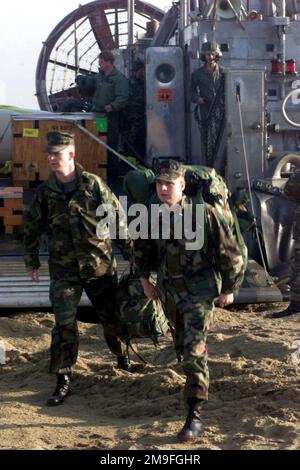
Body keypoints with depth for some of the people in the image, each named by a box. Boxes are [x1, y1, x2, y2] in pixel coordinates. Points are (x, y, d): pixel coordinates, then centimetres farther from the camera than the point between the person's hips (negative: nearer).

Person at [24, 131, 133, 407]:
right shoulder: (45, 192, -2)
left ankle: (122, 356, 40)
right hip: (64, 270, 0)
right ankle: (63, 381, 2)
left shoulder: (94, 184, -7)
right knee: (64, 325, -7)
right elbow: (33, 229, 10)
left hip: (100, 265, 0)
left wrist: (129, 251, 0)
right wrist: (32, 262, 12)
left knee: (111, 317, 13)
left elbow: (117, 219, -1)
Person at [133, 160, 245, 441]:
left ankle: (194, 416, -16)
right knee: (182, 346, 20)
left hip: (199, 291, -5)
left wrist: (229, 289, -4)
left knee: (194, 350, -16)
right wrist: (145, 280, 20)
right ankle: (196, 382, 49)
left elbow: (230, 253, -9)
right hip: (168, 291, 5)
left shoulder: (205, 214, -18)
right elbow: (140, 248, 17)